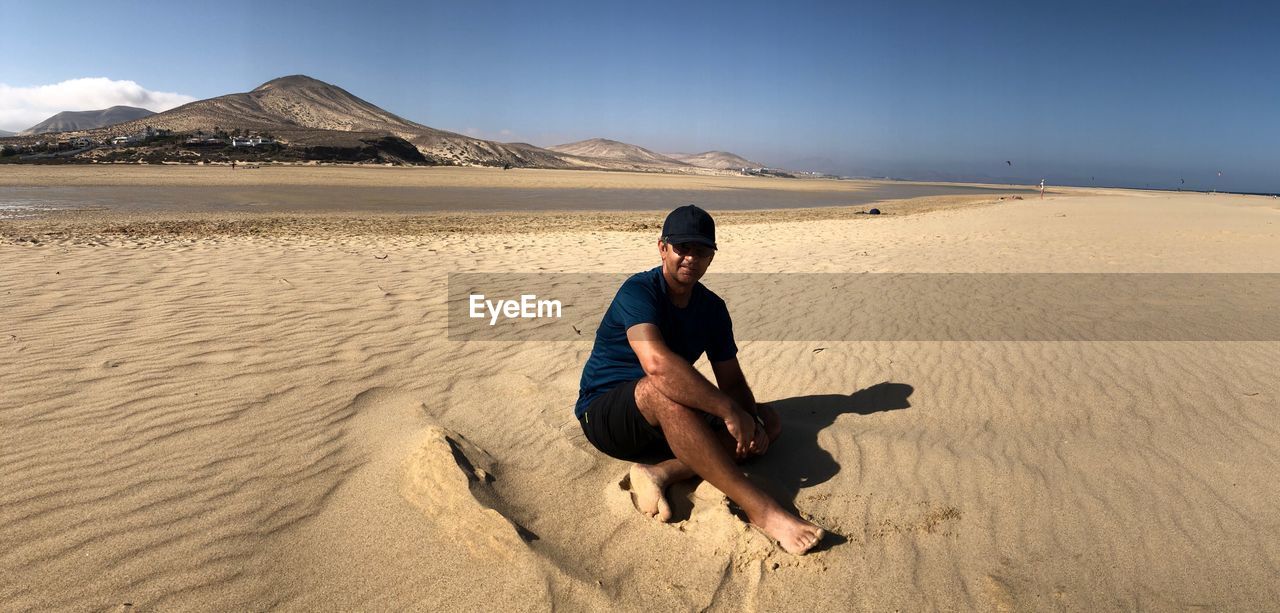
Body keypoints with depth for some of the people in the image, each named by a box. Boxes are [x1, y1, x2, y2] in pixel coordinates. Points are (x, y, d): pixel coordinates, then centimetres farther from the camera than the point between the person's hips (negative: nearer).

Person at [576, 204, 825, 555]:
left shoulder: (712, 308, 5)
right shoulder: (639, 291, -18)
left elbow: (732, 381, 6)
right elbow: (656, 362, -36)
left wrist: (753, 422, -15)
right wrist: (730, 412, -35)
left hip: (664, 424, 8)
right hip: (604, 416, -7)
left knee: (770, 421, -6)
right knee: (665, 388, -40)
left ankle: (660, 471, -27)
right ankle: (760, 509, -39)